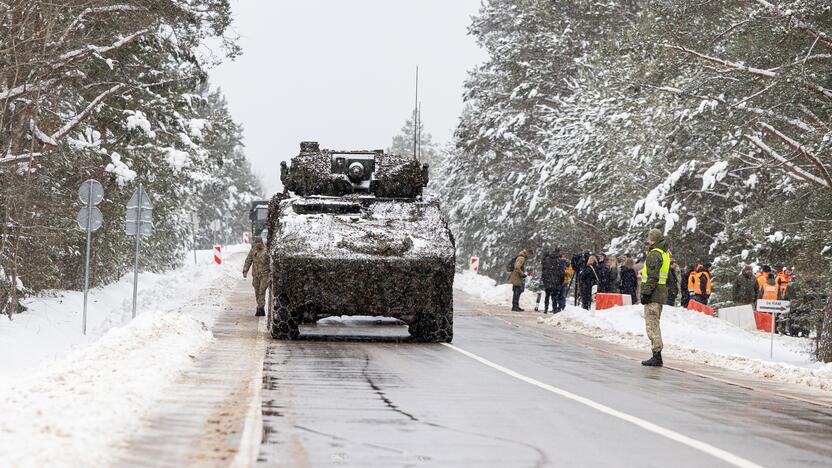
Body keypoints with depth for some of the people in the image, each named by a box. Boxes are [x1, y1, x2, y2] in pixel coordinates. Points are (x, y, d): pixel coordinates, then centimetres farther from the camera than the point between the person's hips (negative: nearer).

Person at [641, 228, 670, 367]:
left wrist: (646, 293, -19)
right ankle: (657, 356, 18)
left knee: (652, 324, -9)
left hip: (653, 293, -10)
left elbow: (652, 277, -20)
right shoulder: (665, 254, 17)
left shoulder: (654, 254, -14)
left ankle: (657, 356, -13)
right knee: (655, 324, 16)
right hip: (661, 293, 10)